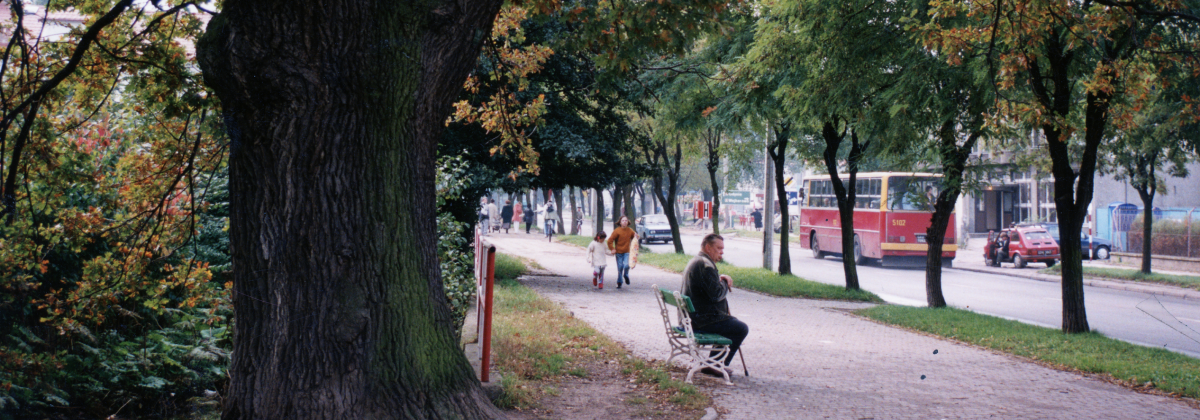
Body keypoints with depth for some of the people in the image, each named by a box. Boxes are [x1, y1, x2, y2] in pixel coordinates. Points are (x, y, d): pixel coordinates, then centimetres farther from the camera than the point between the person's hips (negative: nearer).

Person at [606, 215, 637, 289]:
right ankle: (619, 282, 18)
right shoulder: (617, 231, -7)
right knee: (620, 267, 1)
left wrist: (636, 236, -3)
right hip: (619, 252, -2)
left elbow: (634, 238, 20)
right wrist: (612, 249, -11)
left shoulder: (630, 231, 5)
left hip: (627, 252, 2)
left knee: (626, 265, -16)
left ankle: (626, 275, 17)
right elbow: (610, 240, -7)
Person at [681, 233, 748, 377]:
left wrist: (720, 278, 7)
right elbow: (717, 294, -25)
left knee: (732, 324, 28)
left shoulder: (695, 261, 16)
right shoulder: (705, 265, -20)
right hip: (703, 320, -11)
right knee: (742, 329, -4)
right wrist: (725, 284, -4)